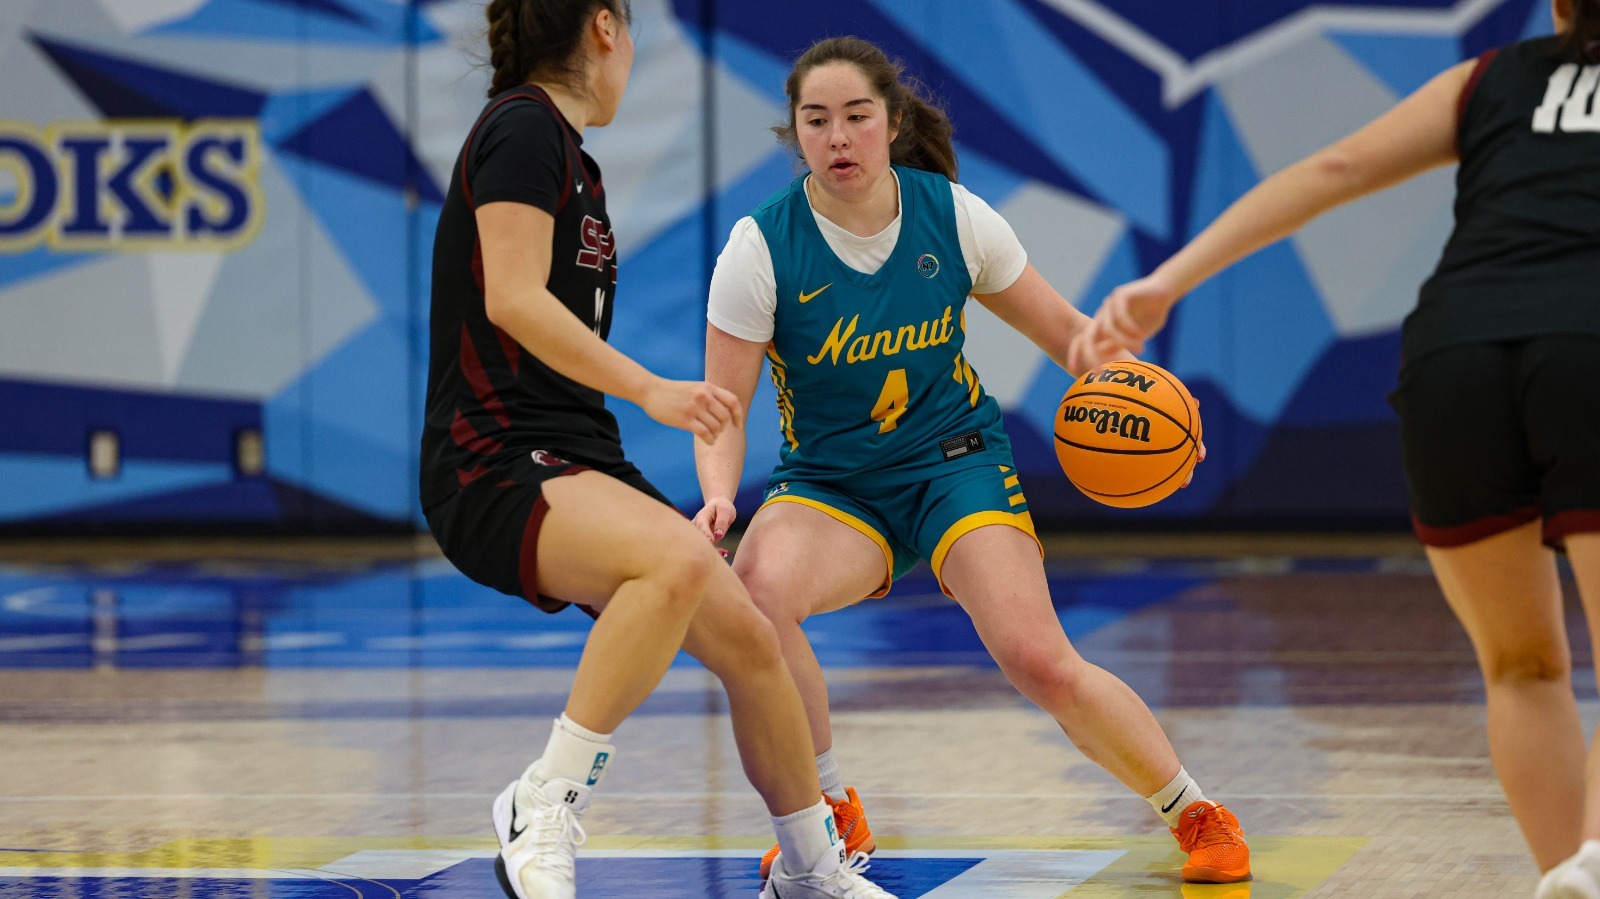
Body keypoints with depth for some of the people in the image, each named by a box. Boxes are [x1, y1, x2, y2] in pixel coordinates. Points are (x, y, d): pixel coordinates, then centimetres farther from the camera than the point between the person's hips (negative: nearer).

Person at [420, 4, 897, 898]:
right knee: (681, 560, -34)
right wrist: (650, 388, -23)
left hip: (578, 464, 10)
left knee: (747, 636, 5)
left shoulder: (568, 151, 19)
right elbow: (513, 299, -20)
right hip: (495, 469, -10)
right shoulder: (524, 127, -9)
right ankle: (546, 809, -27)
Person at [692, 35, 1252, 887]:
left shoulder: (955, 217, -9)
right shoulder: (760, 248, -14)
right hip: (829, 484, 0)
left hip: (956, 463, 0)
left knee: (1041, 663, -22)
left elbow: (1064, 329, 3)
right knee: (757, 587, -34)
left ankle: (1195, 813, 4)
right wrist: (718, 497, -32)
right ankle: (832, 814, -10)